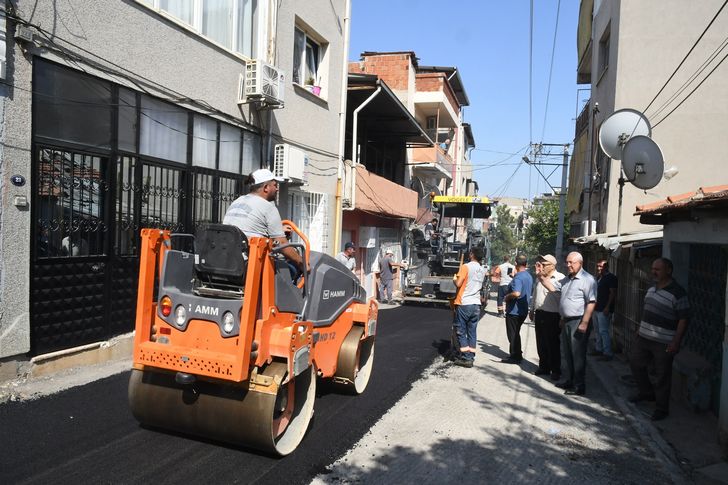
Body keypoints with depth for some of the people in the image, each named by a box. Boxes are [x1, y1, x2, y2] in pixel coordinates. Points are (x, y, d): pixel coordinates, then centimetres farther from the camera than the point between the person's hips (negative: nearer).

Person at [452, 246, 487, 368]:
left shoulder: (466, 267, -12)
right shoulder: (483, 270, 10)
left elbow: (458, 284, -17)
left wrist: (454, 278, 2)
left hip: (464, 304, -6)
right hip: (476, 304, 6)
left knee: (461, 332, 2)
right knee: (472, 332, 11)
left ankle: (465, 358, -1)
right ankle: (471, 358, 13)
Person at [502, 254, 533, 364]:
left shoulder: (518, 277, -22)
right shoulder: (529, 277, 9)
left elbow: (516, 293, -36)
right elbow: (531, 291, 25)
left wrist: (507, 296, -19)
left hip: (514, 310, -9)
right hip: (523, 310, 9)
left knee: (513, 334, 2)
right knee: (516, 333, 20)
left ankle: (515, 357, 10)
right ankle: (518, 354, 28)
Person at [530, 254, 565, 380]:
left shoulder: (560, 278, -10)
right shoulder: (539, 278, 14)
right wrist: (532, 310, 25)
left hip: (552, 316, -7)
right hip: (539, 314, 7)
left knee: (553, 345, 1)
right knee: (541, 344, 13)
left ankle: (555, 370, 12)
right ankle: (543, 366, 25)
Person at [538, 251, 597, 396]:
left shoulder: (587, 279, -14)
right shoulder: (567, 279, 15)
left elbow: (591, 303, -19)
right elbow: (553, 287, 18)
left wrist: (584, 323, -23)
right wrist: (542, 277, 0)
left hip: (578, 322, -9)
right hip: (566, 321, 9)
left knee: (578, 355, -2)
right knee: (566, 353, 16)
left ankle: (579, 386, 6)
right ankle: (569, 380, 28)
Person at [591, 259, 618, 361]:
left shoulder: (611, 278, -10)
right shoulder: (599, 277, 15)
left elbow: (613, 293, -16)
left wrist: (607, 307, -21)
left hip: (604, 309, -9)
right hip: (597, 308, 9)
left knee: (603, 331, -9)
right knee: (597, 330, 15)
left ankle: (608, 353, -5)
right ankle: (598, 349, 25)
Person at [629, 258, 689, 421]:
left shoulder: (677, 293, -17)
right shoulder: (652, 289, 8)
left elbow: (683, 319, -17)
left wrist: (676, 342, -20)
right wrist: (641, 329, 20)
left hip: (664, 343, -8)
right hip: (644, 337, 8)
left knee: (662, 376, 3)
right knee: (635, 362, 16)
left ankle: (661, 408, 18)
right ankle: (647, 392, 36)